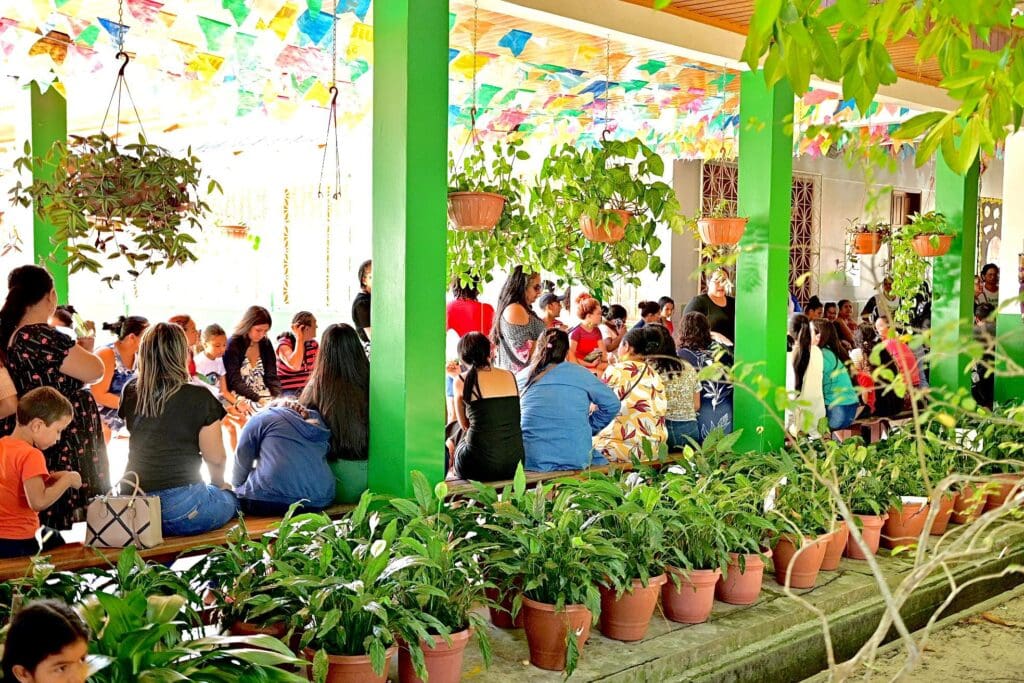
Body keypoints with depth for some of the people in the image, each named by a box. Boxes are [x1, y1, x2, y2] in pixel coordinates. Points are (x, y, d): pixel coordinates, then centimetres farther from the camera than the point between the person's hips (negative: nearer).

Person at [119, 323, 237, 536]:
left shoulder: (131, 392, 3)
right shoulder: (199, 397, -10)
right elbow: (215, 458, -4)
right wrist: (219, 484, 18)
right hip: (180, 510, -5)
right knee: (230, 498, 24)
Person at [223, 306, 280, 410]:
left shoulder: (266, 344, 11)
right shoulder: (233, 345, -5)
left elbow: (272, 377, 6)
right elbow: (235, 381, -12)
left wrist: (277, 397, -13)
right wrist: (258, 399, -24)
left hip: (264, 395, 5)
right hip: (242, 397, -5)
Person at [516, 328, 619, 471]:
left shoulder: (521, 377, 7)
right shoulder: (579, 373, 4)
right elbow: (612, 403, 7)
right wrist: (588, 429, 16)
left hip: (531, 460, 0)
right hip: (576, 458, 0)